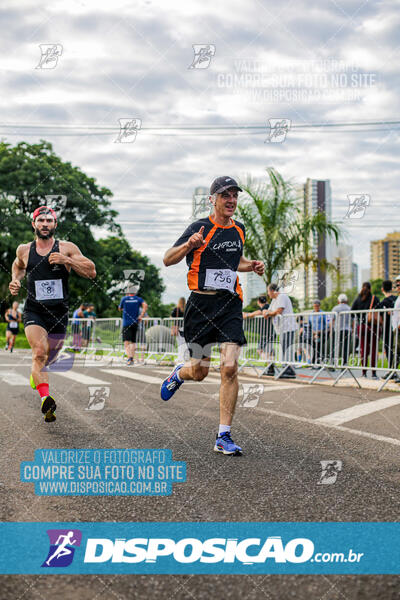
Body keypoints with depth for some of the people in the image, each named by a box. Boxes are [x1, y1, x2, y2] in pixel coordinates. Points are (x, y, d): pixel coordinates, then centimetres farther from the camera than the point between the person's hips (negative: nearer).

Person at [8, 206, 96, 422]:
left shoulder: (67, 248, -1)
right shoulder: (24, 250, 6)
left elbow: (91, 272, -6)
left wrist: (66, 260, -18)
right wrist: (15, 281, 9)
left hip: (59, 313, 1)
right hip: (34, 312, -1)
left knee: (49, 356, 17)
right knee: (39, 351, -26)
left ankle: (36, 374, 53)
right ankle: (45, 399, -37)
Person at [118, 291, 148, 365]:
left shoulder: (124, 299, 2)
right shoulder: (138, 299, 4)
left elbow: (120, 308, 17)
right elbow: (145, 305, -13)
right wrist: (141, 316, -10)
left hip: (126, 323, -3)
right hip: (135, 323, 3)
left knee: (126, 342, -10)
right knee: (133, 341, 16)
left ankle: (129, 357, -32)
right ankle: (132, 358, 16)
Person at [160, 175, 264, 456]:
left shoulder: (239, 229, 12)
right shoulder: (200, 228, -4)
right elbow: (167, 260, -6)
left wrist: (252, 265, 10)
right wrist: (188, 245, -24)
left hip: (230, 305, 3)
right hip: (201, 304, -3)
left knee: (229, 367, -13)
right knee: (199, 372, 5)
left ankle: (224, 437, -5)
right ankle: (179, 374, 45)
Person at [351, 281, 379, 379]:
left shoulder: (358, 299, 5)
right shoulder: (374, 298, -3)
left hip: (361, 326, 3)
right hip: (372, 326, -3)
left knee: (363, 350, 8)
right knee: (373, 350, 1)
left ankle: (364, 372, 7)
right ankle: (374, 373, -2)